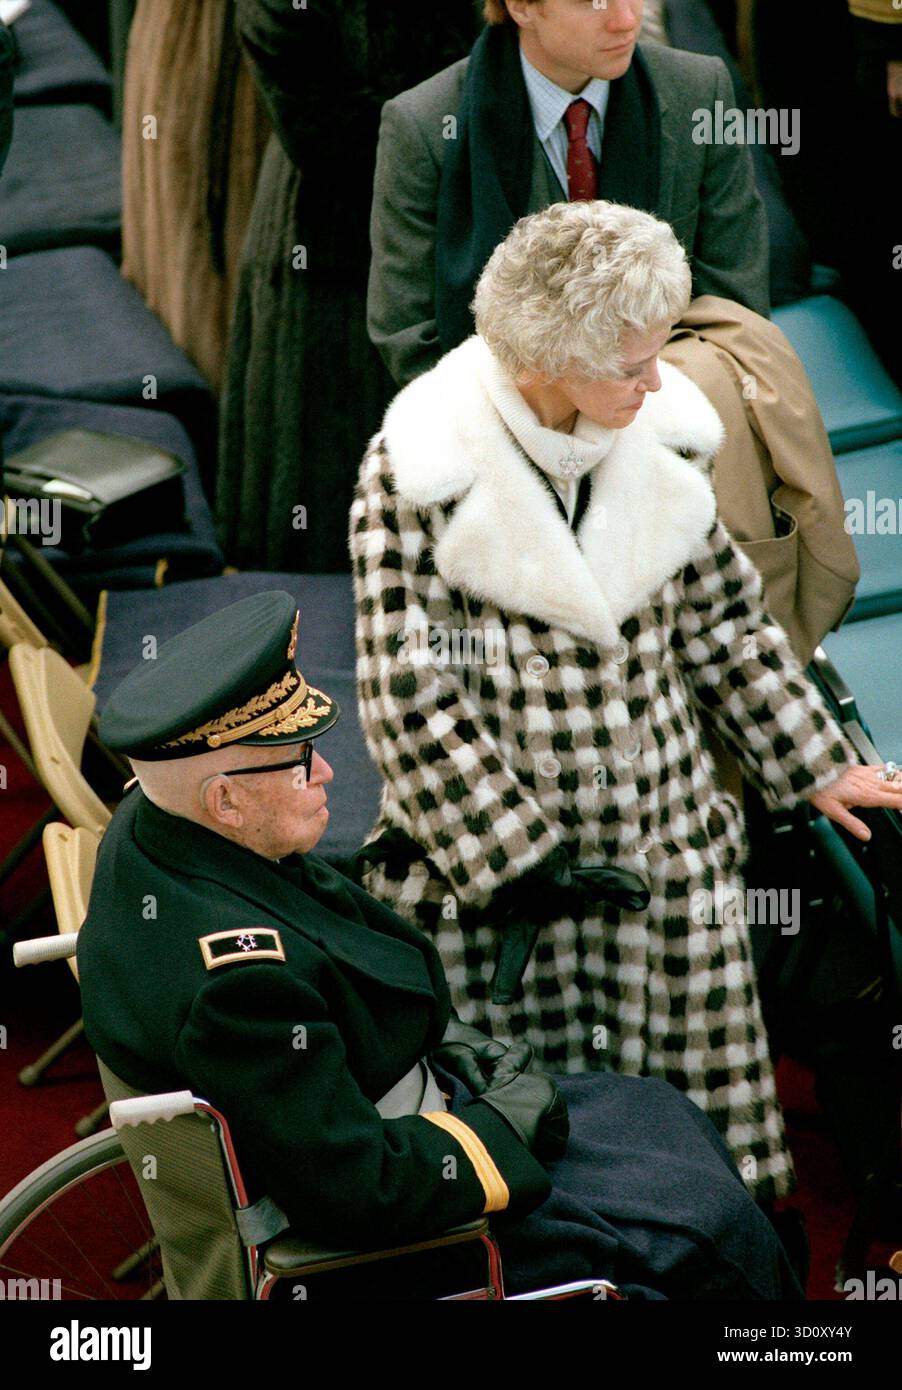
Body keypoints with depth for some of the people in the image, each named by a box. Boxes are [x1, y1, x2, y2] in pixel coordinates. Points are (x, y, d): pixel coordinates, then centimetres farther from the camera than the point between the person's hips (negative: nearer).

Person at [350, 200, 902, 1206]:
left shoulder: (663, 435, -1)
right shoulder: (417, 473, -16)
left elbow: (725, 622, 12)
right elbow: (409, 698, -14)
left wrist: (816, 770, 16)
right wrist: (514, 857, -16)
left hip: (662, 850, 4)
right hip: (488, 856, -4)